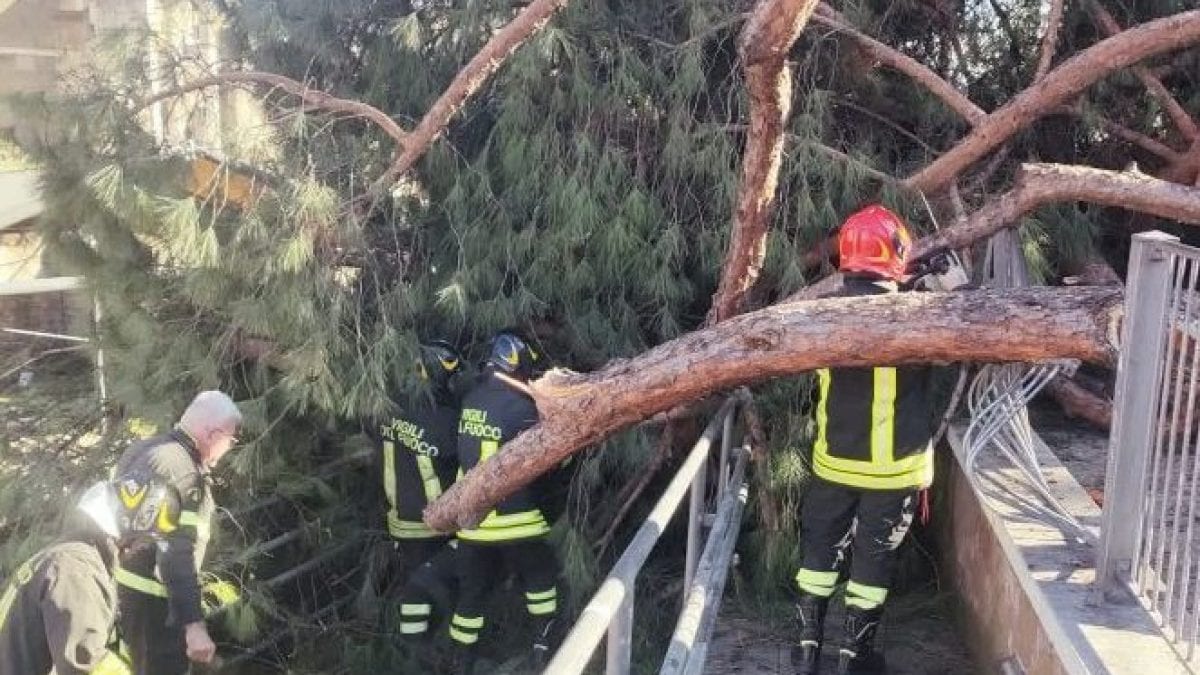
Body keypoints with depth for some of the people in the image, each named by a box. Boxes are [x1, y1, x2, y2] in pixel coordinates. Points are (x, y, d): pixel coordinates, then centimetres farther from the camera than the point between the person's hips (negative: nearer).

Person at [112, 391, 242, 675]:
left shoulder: (142, 449, 7)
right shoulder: (182, 472, -24)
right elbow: (177, 554, -31)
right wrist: (194, 624, -34)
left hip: (119, 581, 10)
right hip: (150, 597, -10)